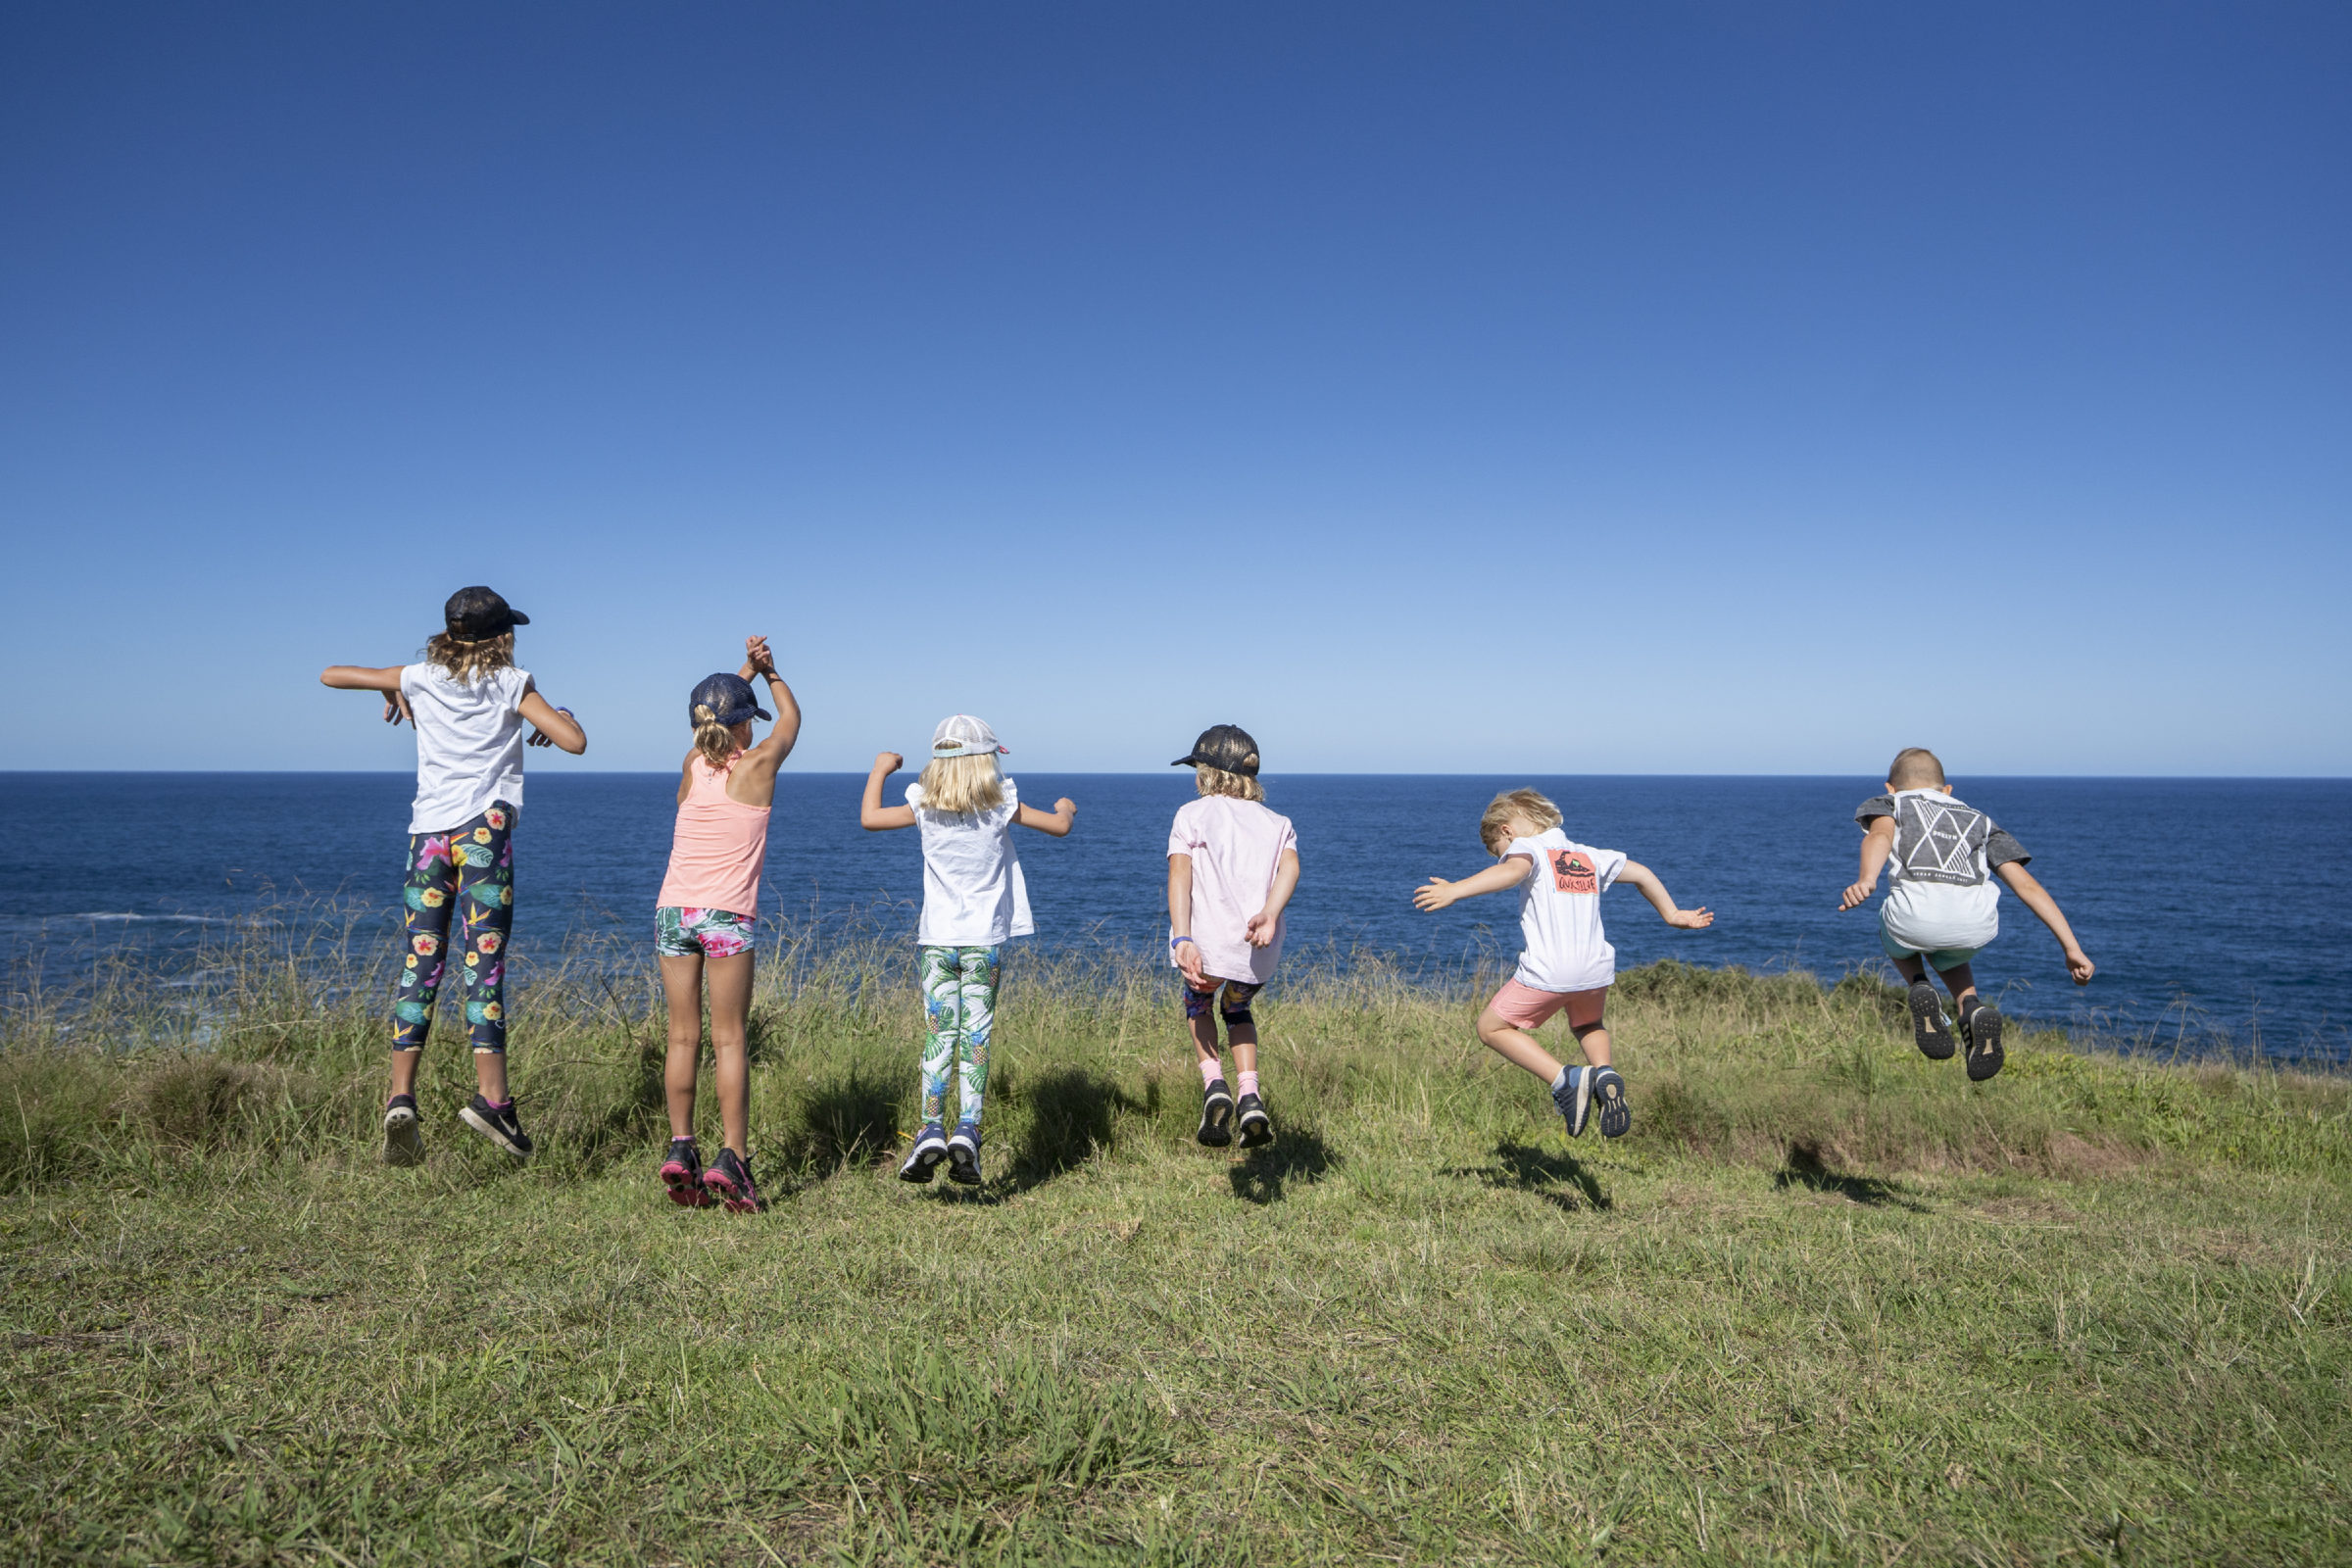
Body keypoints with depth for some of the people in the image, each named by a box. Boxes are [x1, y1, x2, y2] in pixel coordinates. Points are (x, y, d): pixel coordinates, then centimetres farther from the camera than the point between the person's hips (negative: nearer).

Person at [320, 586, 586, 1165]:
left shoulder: (420, 678, 12)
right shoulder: (512, 684, 3)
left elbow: (330, 674, 23)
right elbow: (574, 741, -5)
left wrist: (391, 693, 36)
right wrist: (558, 718, 16)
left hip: (429, 830, 3)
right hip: (485, 828, -3)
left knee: (419, 964, 4)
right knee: (483, 962, -5)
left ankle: (401, 1097, -6)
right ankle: (492, 1097, -11)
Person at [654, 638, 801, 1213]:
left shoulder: (692, 766, 8)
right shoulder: (758, 765, -1)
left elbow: (716, 716, 31)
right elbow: (791, 717, 20)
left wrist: (747, 671, 29)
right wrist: (769, 672, 30)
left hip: (673, 908, 4)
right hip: (728, 915, -4)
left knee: (683, 1035, 8)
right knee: (729, 1039, -1)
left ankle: (680, 1147, 4)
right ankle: (732, 1157, -4)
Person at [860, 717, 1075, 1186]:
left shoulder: (925, 808, -1)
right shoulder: (1002, 806, -3)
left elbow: (868, 817, 12)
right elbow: (1059, 827, 6)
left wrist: (880, 769, 27)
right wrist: (1066, 808, 30)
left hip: (936, 940, 1)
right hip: (984, 941, -1)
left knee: (938, 1035, 2)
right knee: (976, 1035, 1)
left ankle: (932, 1129, -7)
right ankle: (967, 1130, -8)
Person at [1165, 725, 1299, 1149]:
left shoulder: (1191, 815, 12)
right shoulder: (1277, 822, 21)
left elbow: (1179, 874, -7)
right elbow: (1289, 865, -2)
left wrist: (1182, 939, -17)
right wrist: (1269, 915, -17)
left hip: (1208, 940, -3)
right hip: (1261, 952, 3)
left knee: (1198, 1004, 29)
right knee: (1236, 1011, 32)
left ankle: (1214, 1085, 6)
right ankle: (1250, 1097, 11)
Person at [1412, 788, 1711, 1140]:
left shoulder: (1527, 847, 0)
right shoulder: (1589, 855, 21)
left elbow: (1513, 870, -23)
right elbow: (1642, 873, 28)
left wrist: (1455, 890, -34)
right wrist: (1673, 915, 40)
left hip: (1547, 972, -7)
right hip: (1597, 968, 7)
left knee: (1491, 1027, 12)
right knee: (1588, 1025, 36)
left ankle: (1565, 1080, -5)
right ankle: (1605, 1072, 5)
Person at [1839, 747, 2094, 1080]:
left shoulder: (1887, 804, 27)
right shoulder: (1977, 819, 36)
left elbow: (1880, 835, 1)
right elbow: (2027, 885, 26)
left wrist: (1865, 881, -18)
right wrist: (2072, 948, 23)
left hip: (1917, 911, -2)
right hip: (1978, 923, 2)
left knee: (1898, 942, 37)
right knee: (1947, 958, 38)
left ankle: (1920, 988, 8)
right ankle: (1973, 1010, 9)